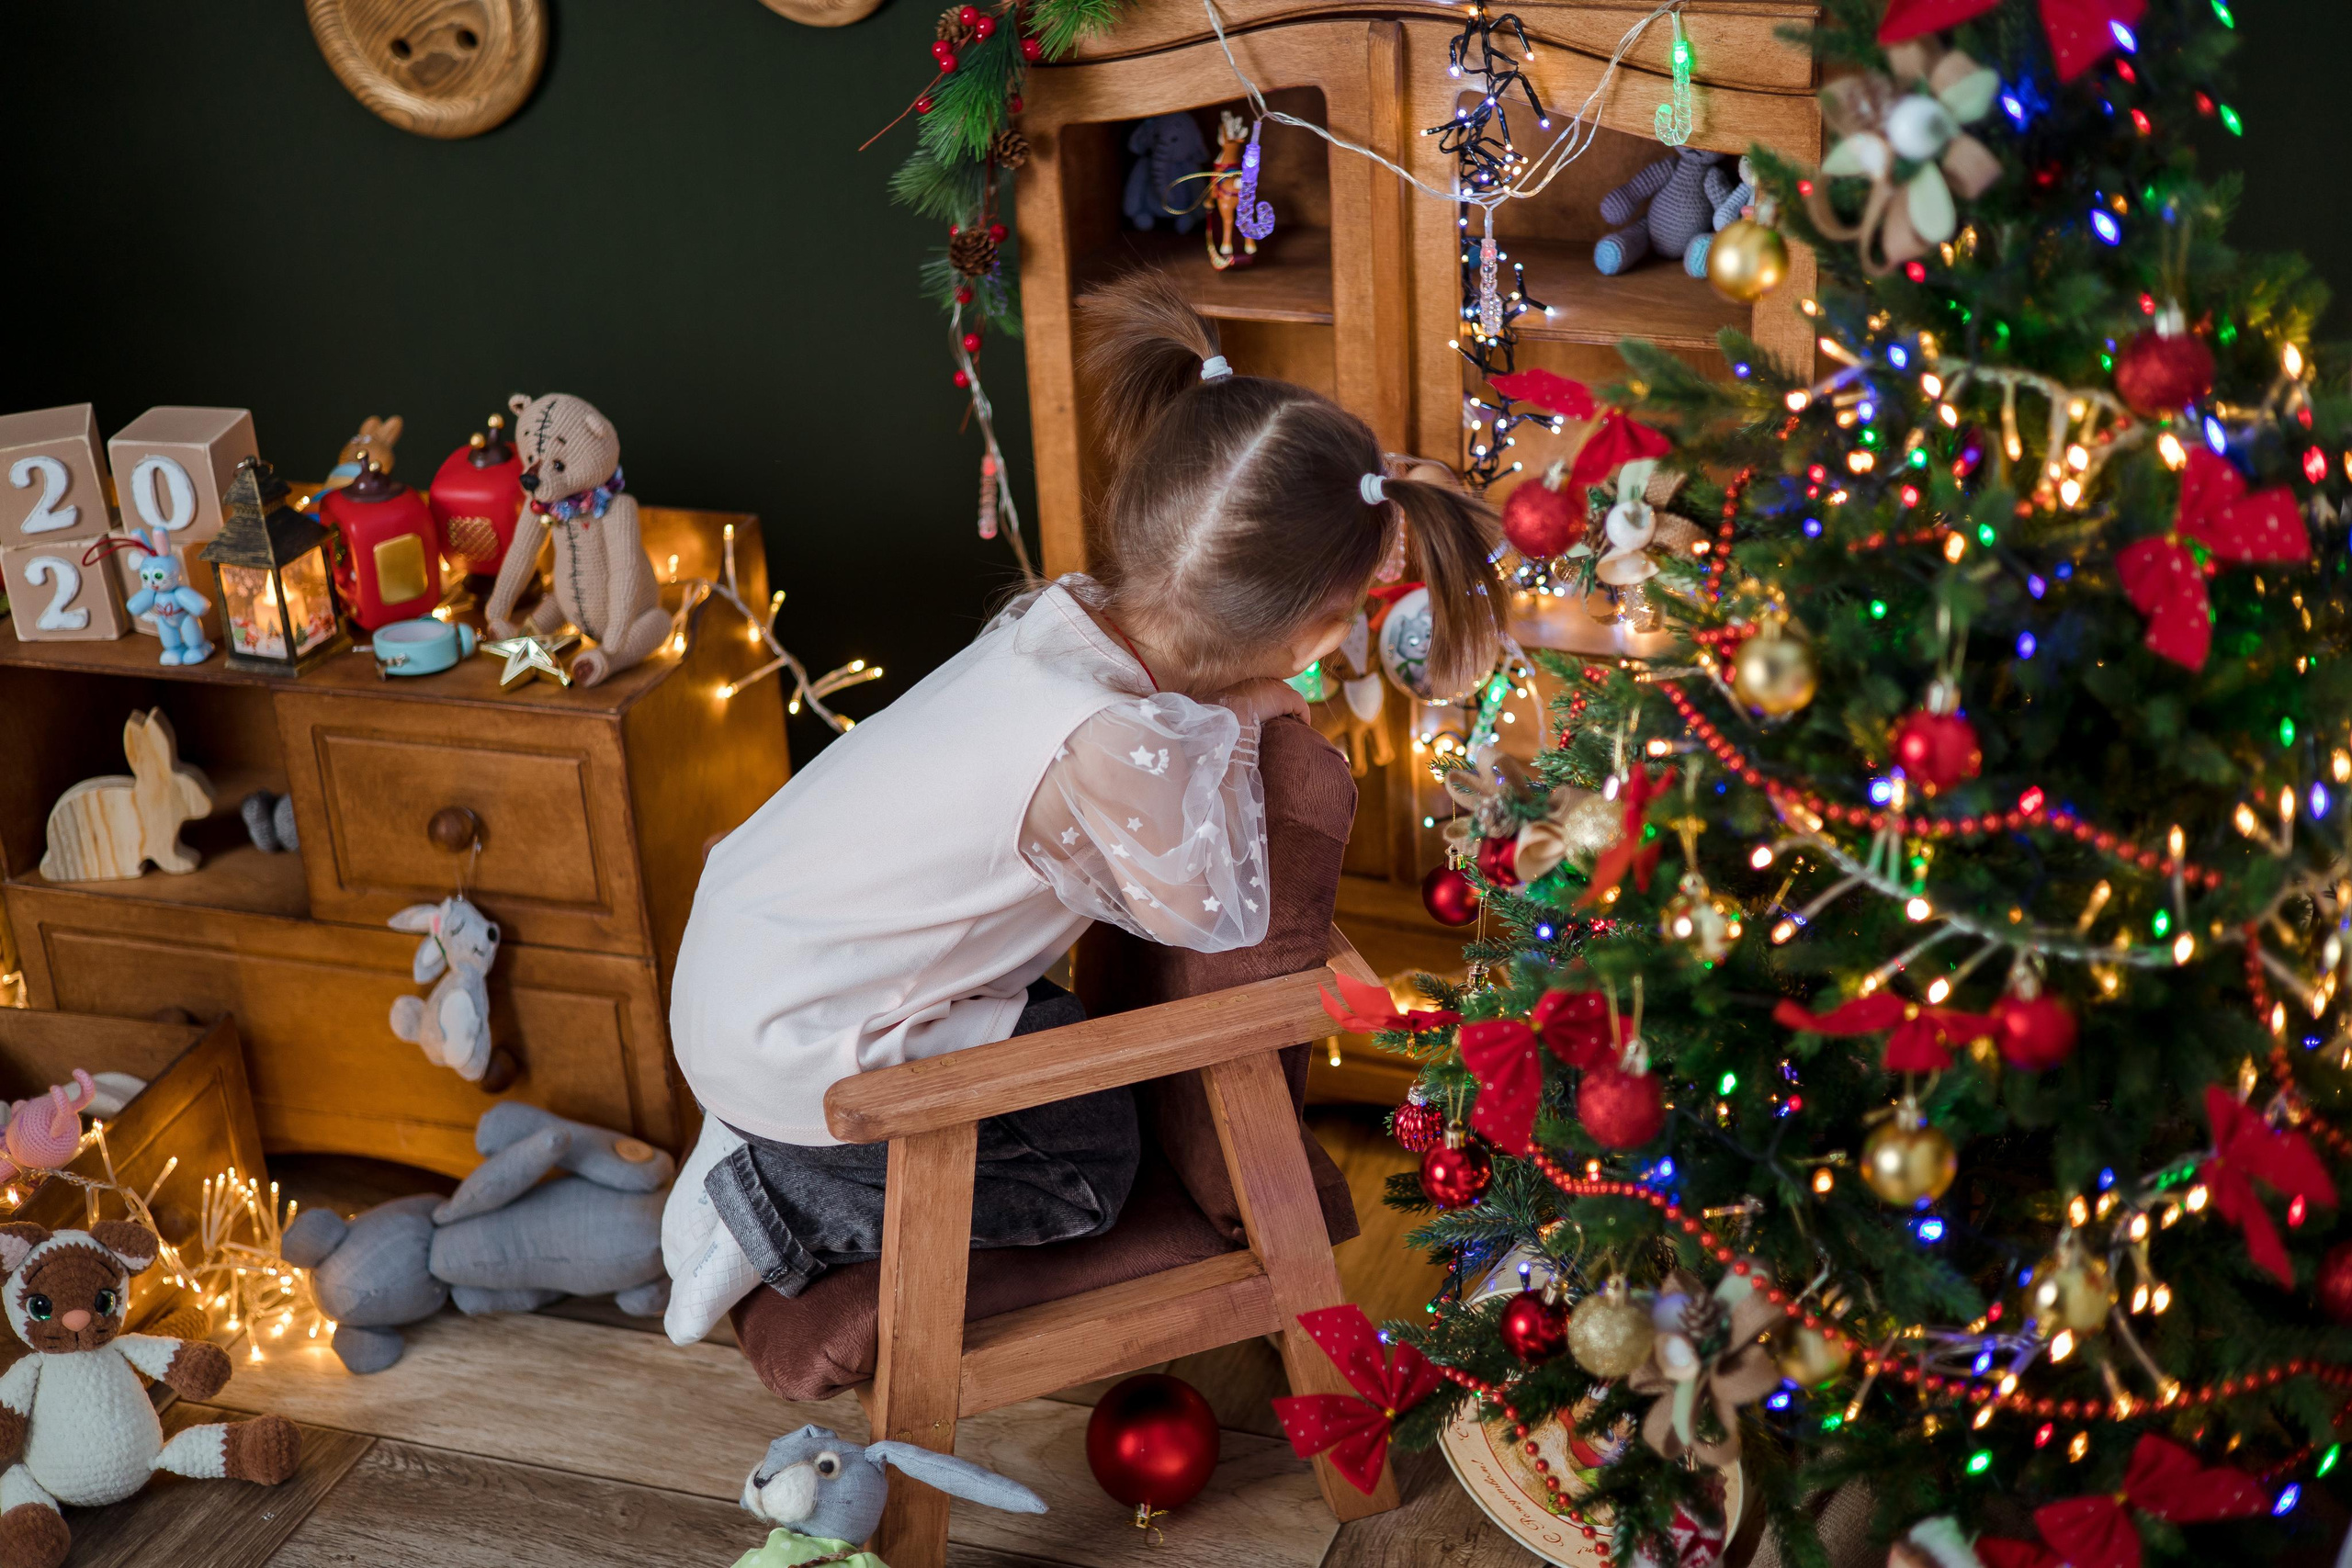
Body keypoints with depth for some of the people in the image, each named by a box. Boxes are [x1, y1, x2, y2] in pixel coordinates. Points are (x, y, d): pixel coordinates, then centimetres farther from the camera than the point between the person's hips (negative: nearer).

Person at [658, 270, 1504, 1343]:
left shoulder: (1064, 615, -7)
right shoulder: (1119, 747, -32)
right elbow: (1222, 920, -17)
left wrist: (1233, 705, -3)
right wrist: (1227, 727, -12)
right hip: (792, 1042, -8)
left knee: (1048, 1017, 24)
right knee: (1093, 1161, 6)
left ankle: (758, 1137, 20)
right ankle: (777, 1208, 5)